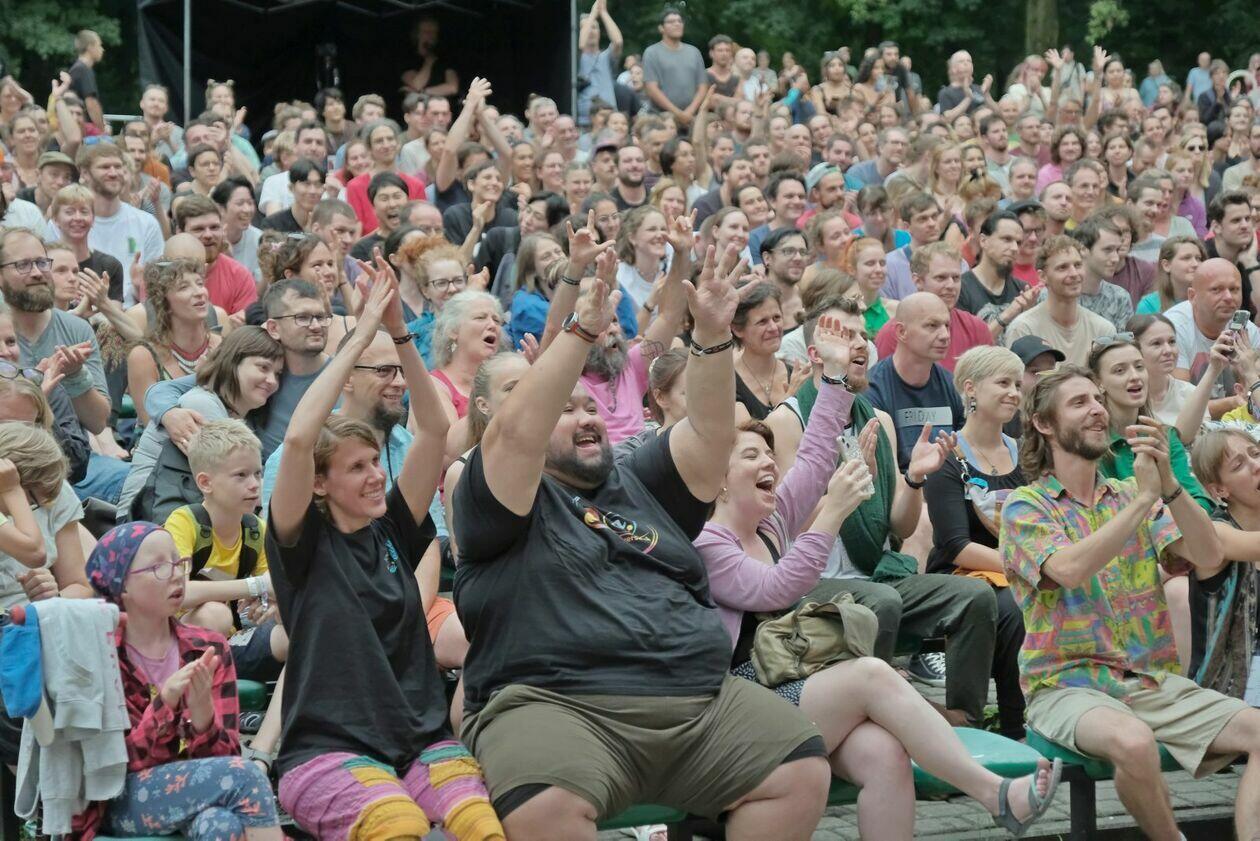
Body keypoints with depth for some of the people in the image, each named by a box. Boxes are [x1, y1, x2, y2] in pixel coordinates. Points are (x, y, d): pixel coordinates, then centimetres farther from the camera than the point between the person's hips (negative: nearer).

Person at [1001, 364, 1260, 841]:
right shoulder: (1025, 506, 0)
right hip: (1068, 684, -5)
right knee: (1133, 742, -36)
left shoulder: (1131, 496, 15)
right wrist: (1143, 498, -18)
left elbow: (1209, 557, -1)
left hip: (1155, 681, 5)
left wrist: (1168, 485, -16)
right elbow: (1070, 568, -21)